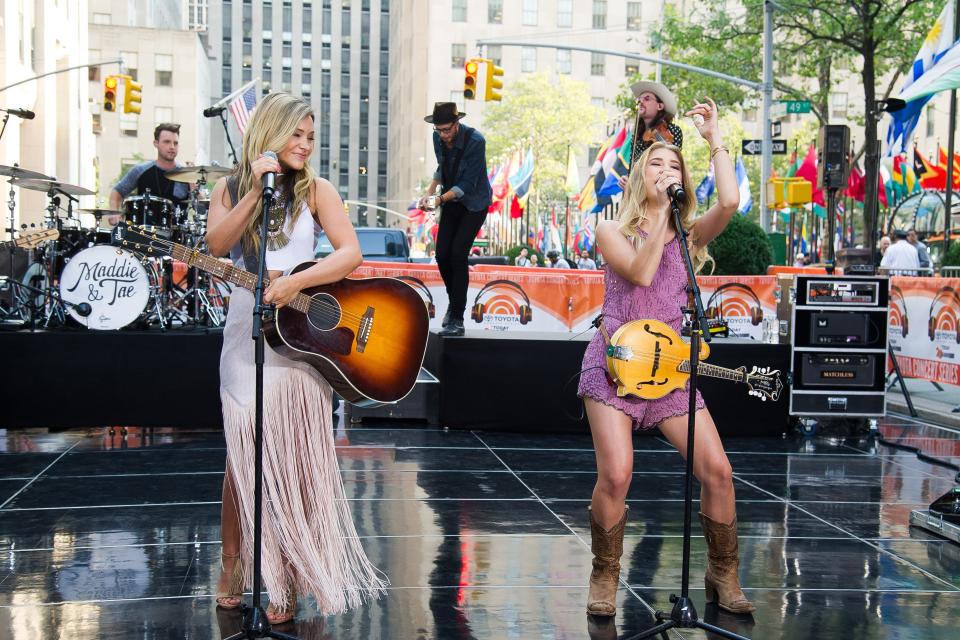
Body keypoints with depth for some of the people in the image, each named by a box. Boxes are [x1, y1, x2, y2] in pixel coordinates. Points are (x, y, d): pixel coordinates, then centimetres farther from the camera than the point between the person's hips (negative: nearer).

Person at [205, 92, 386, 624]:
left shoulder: (315, 190, 3)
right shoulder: (230, 189, 8)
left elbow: (351, 252, -8)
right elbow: (216, 245, -10)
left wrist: (296, 282, -21)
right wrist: (254, 193, -18)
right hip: (245, 339, 1)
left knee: (295, 462, 0)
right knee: (241, 459, 6)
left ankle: (290, 580, 8)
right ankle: (233, 567, 19)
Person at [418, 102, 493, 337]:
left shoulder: (475, 141, -26)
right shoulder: (438, 138, -6)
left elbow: (467, 183, -25)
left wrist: (442, 198, -36)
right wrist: (429, 193, -1)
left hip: (474, 202, -6)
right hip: (452, 200, 6)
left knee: (458, 254, -17)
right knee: (442, 255, -1)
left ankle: (457, 319, -12)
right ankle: (454, 301, 26)